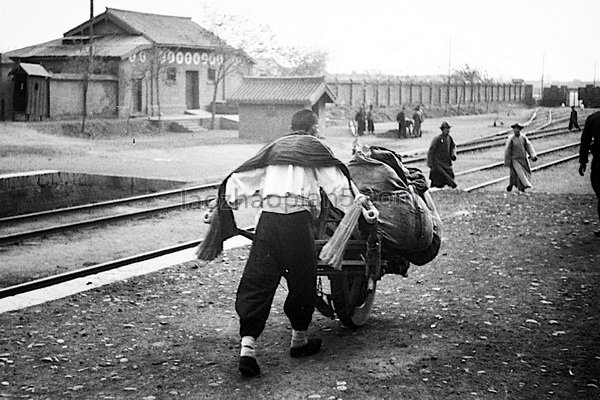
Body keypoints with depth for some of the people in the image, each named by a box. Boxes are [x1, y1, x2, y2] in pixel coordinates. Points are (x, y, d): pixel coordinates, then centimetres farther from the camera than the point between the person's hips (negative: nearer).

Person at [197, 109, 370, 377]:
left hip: (268, 220, 4)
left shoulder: (274, 149, 23)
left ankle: (248, 345, -9)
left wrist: (223, 203, 27)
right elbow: (337, 185, -3)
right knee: (303, 281, 13)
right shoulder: (314, 148, 9)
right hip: (297, 221, -4)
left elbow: (240, 178, 20)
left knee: (257, 283, 2)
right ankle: (299, 339, 26)